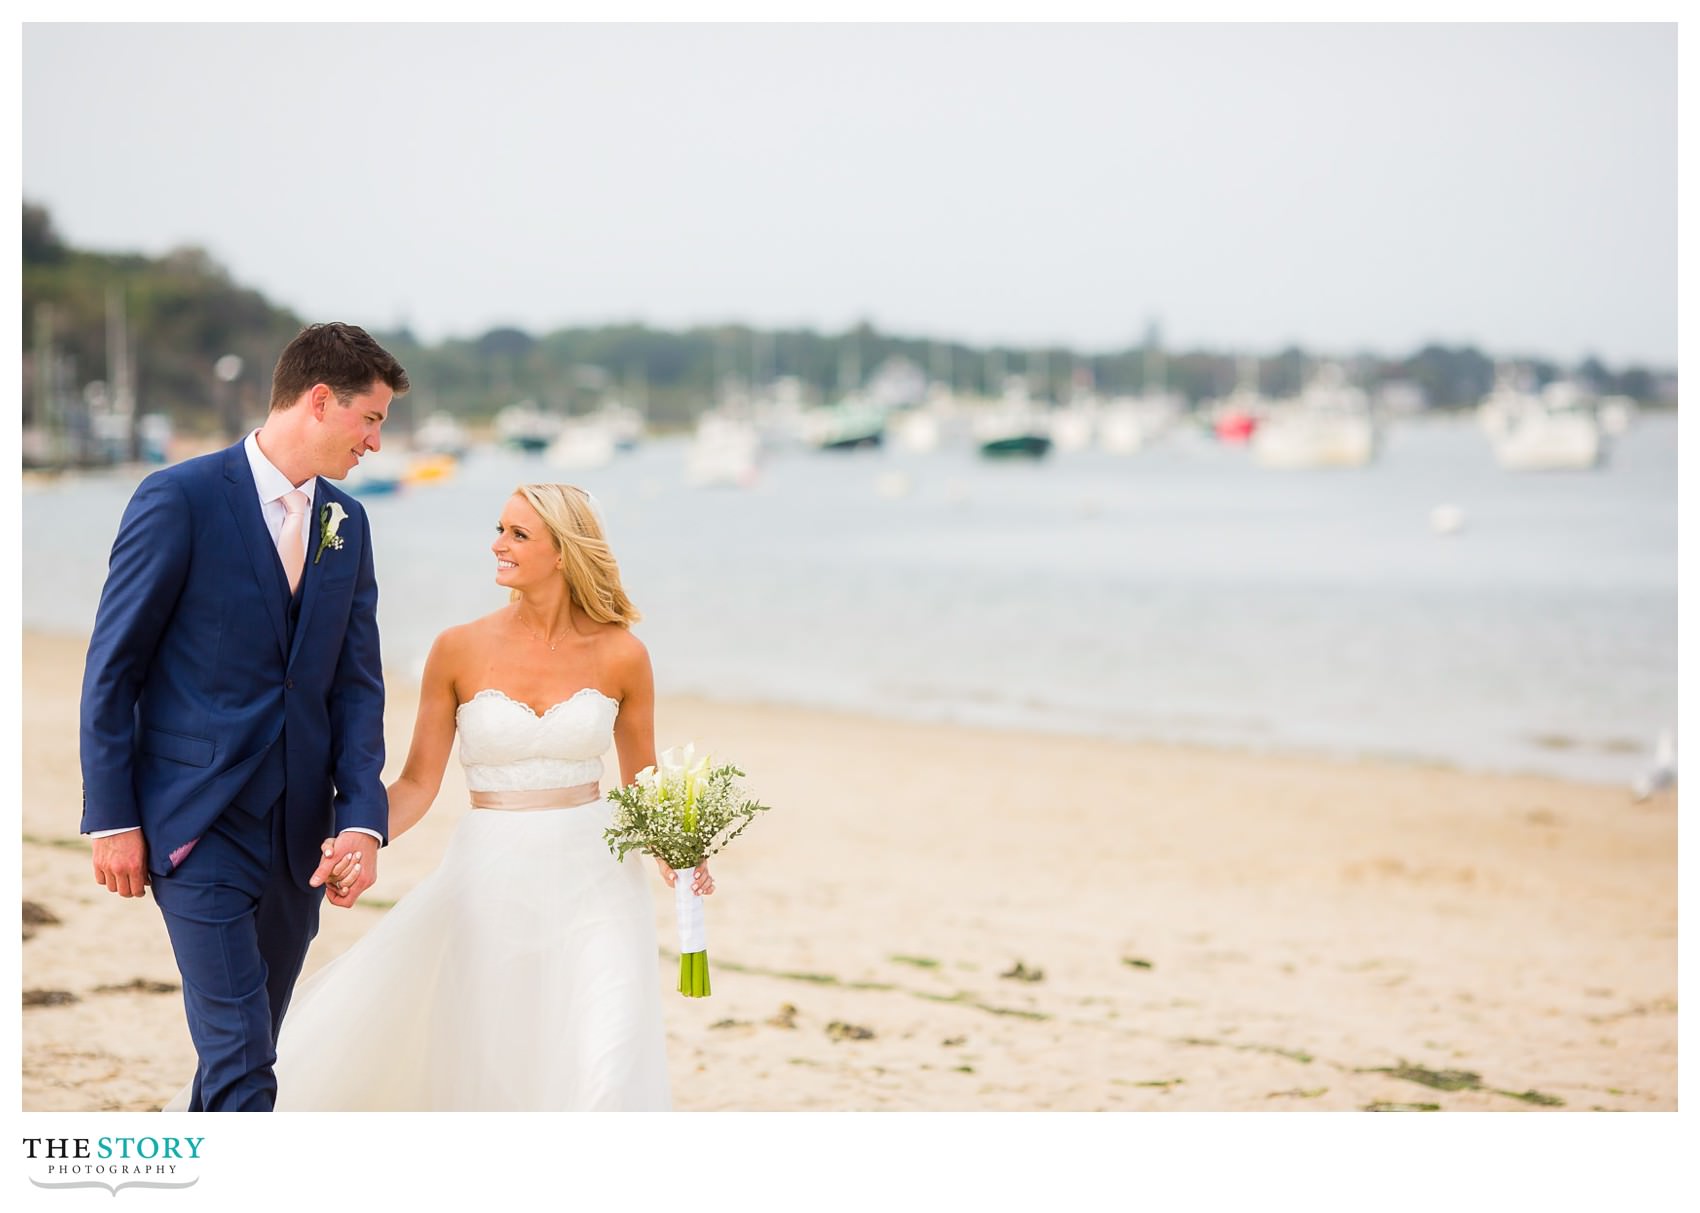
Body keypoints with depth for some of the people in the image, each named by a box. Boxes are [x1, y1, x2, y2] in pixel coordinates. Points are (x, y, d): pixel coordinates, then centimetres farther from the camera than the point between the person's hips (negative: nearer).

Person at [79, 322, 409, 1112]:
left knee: (246, 1052, 13)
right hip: (200, 827, -6)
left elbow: (356, 681, 8)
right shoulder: (180, 499, -9)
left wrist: (362, 817, -5)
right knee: (239, 1059, -10)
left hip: (299, 834, 6)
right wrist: (112, 818, -10)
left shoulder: (345, 522, 10)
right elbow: (112, 668, -7)